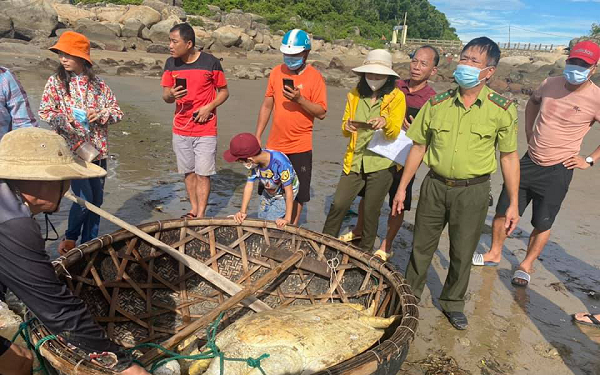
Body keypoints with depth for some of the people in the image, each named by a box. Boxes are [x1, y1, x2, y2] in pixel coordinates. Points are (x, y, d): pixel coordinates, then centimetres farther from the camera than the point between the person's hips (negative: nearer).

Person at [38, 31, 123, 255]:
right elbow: (44, 112, -2)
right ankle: (69, 239, 16)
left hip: (97, 150, 3)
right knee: (84, 197, -10)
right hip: (72, 149, -3)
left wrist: (101, 114, -11)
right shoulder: (55, 82, 1)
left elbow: (117, 111, 8)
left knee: (97, 199, 8)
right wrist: (65, 121, -18)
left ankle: (88, 243, 25)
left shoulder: (98, 84, 6)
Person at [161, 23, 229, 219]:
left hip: (205, 129, -4)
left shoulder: (211, 62, -8)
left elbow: (224, 92, 1)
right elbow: (165, 96, 7)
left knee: (203, 173, -2)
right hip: (180, 129, 4)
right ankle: (194, 210, 27)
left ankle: (201, 216, 7)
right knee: (188, 171, 12)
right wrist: (171, 94, -17)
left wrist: (209, 107, -15)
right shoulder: (171, 63, 4)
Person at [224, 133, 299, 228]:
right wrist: (243, 212, -24)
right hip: (268, 193, 6)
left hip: (284, 194, -6)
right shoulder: (254, 163, -23)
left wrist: (287, 219, -32)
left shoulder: (280, 163, -40)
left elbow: (289, 191, -33)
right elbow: (249, 186, -17)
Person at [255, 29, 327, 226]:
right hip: (274, 144, 4)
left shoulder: (314, 77, -7)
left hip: (300, 146, -4)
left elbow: (321, 113, -11)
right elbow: (267, 105, 9)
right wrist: (257, 136, 7)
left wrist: (300, 99, -24)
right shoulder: (277, 72, 4)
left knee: (298, 193, 7)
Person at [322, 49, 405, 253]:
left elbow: (394, 133, -11)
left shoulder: (396, 97, -3)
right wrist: (347, 127, -18)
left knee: (371, 211, 6)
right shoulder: (355, 95, 6)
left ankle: (365, 253, 26)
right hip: (355, 160, 3)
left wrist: (386, 122, -33)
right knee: (338, 204, -4)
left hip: (381, 163, -2)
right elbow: (344, 130, 6)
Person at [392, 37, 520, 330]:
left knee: (462, 252, 11)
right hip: (435, 185, 2)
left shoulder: (502, 109, -6)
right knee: (421, 246, 13)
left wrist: (513, 203, -2)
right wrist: (402, 187, 5)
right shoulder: (437, 104, -2)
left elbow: (509, 156, -1)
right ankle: (409, 295, 34)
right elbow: (418, 147, 5)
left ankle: (453, 303, 35)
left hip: (473, 191, -1)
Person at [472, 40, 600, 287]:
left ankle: (526, 265, 29)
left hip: (557, 171, -4)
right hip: (529, 162, 4)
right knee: (503, 211, 8)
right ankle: (494, 254, 29)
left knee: (542, 224, 7)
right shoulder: (550, 84, -1)